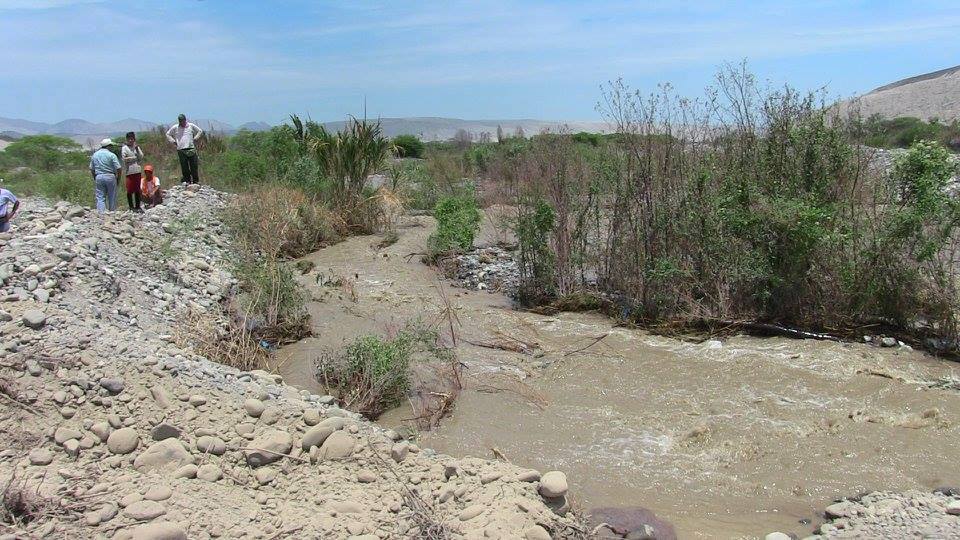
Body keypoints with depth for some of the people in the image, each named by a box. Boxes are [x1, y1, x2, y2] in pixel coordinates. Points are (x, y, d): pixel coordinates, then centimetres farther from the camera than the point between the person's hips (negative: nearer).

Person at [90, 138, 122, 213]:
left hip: (98, 177, 4)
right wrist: (118, 179, 2)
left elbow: (91, 169, 14)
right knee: (112, 197, 6)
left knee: (100, 198, 2)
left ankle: (101, 213, -9)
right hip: (110, 177, -3)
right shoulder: (111, 155, -5)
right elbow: (118, 168, -10)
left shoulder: (94, 155, 11)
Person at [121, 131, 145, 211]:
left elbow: (141, 157, 4)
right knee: (130, 190, -3)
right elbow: (124, 159, -8)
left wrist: (137, 148, -5)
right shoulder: (124, 148, 1)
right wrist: (134, 158, -4)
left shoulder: (137, 147, 14)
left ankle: (138, 206, 11)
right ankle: (131, 207, 3)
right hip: (129, 171, -4)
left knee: (137, 190, 6)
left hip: (137, 171, 4)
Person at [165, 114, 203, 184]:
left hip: (191, 149, 0)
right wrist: (173, 141, 8)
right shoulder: (175, 127, 9)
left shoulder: (191, 126, 8)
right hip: (181, 150, 0)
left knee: (194, 166, -3)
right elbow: (168, 134, 21)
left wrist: (195, 138, 9)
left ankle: (195, 181, 6)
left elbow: (200, 131, 20)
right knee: (184, 167, -2)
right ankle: (187, 180, 5)